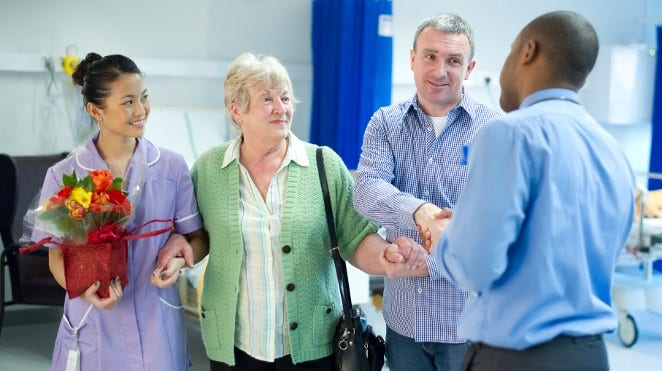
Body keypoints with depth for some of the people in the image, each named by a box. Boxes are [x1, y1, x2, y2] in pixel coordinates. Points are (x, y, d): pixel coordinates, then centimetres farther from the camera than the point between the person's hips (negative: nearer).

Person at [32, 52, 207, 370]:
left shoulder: (172, 166, -2)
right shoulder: (63, 176, -5)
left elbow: (197, 237, 5)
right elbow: (58, 256, 1)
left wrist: (178, 259, -16)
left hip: (157, 324, 1)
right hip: (93, 328, -1)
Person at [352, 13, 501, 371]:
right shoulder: (385, 123, 3)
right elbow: (367, 188, -13)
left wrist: (432, 262, -23)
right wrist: (417, 210, -34)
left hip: (468, 321, -3)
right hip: (402, 317, 3)